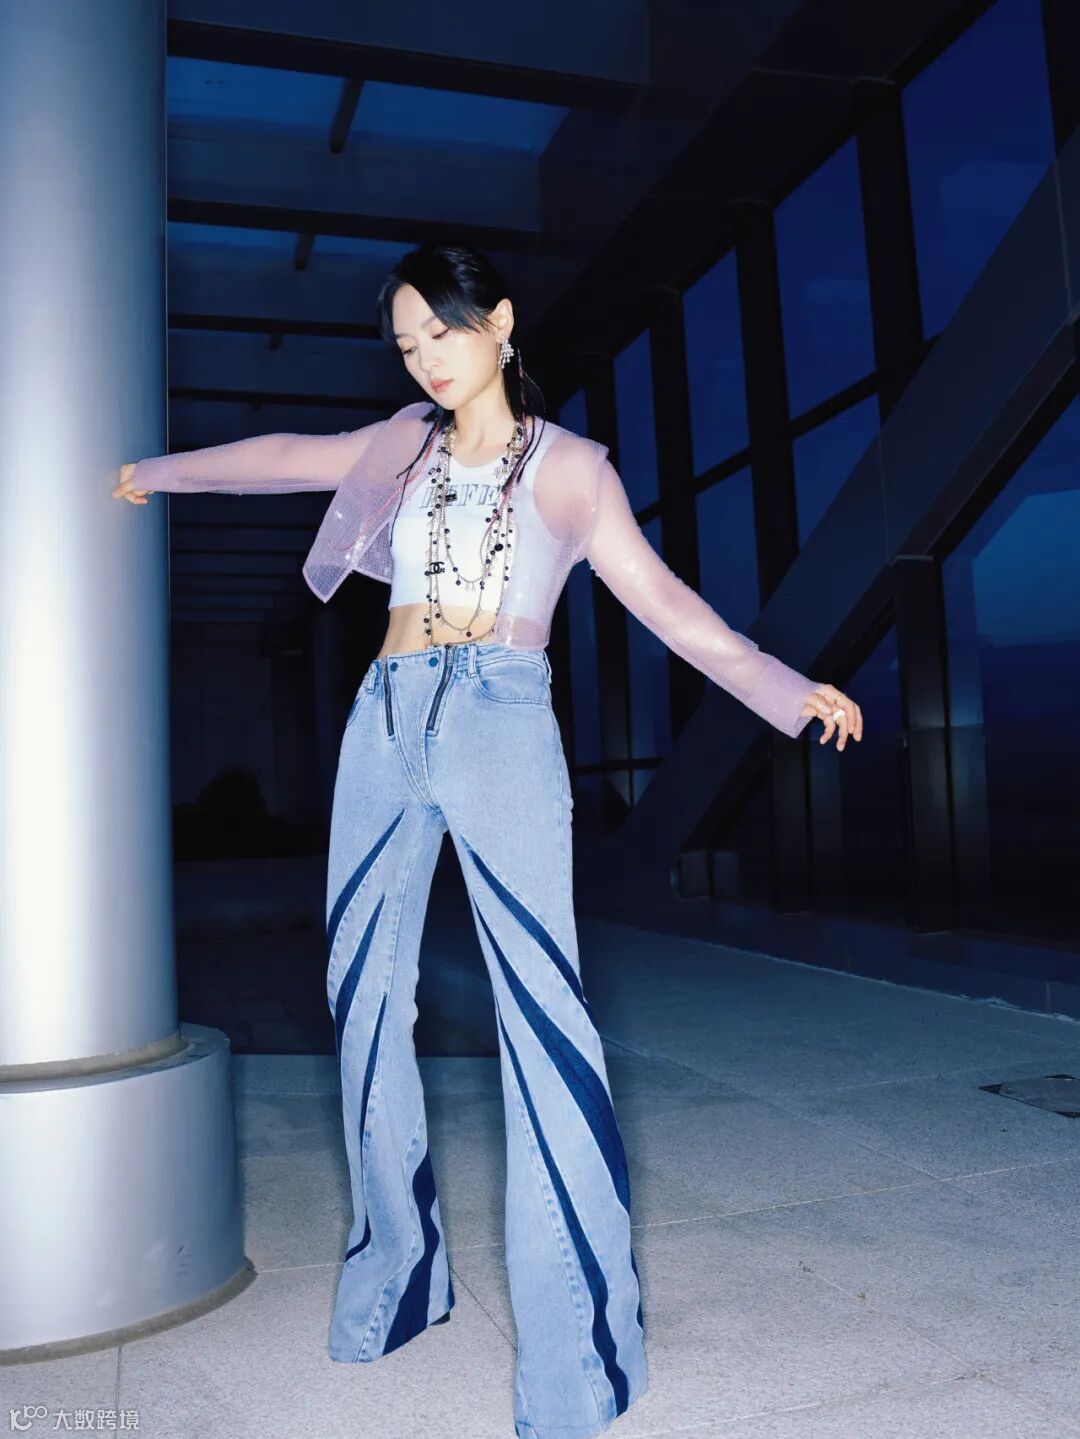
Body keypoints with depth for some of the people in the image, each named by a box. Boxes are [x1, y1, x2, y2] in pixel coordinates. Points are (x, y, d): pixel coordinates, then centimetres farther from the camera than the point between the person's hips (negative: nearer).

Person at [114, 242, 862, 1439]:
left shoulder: (570, 466, 11)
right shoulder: (402, 443, 20)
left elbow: (664, 602, 9)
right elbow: (280, 458, 32)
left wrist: (789, 692, 3)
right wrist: (155, 474, 44)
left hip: (500, 721, -4)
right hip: (386, 723, 5)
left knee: (540, 1005, -14)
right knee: (366, 992, 4)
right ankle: (397, 1269, 20)